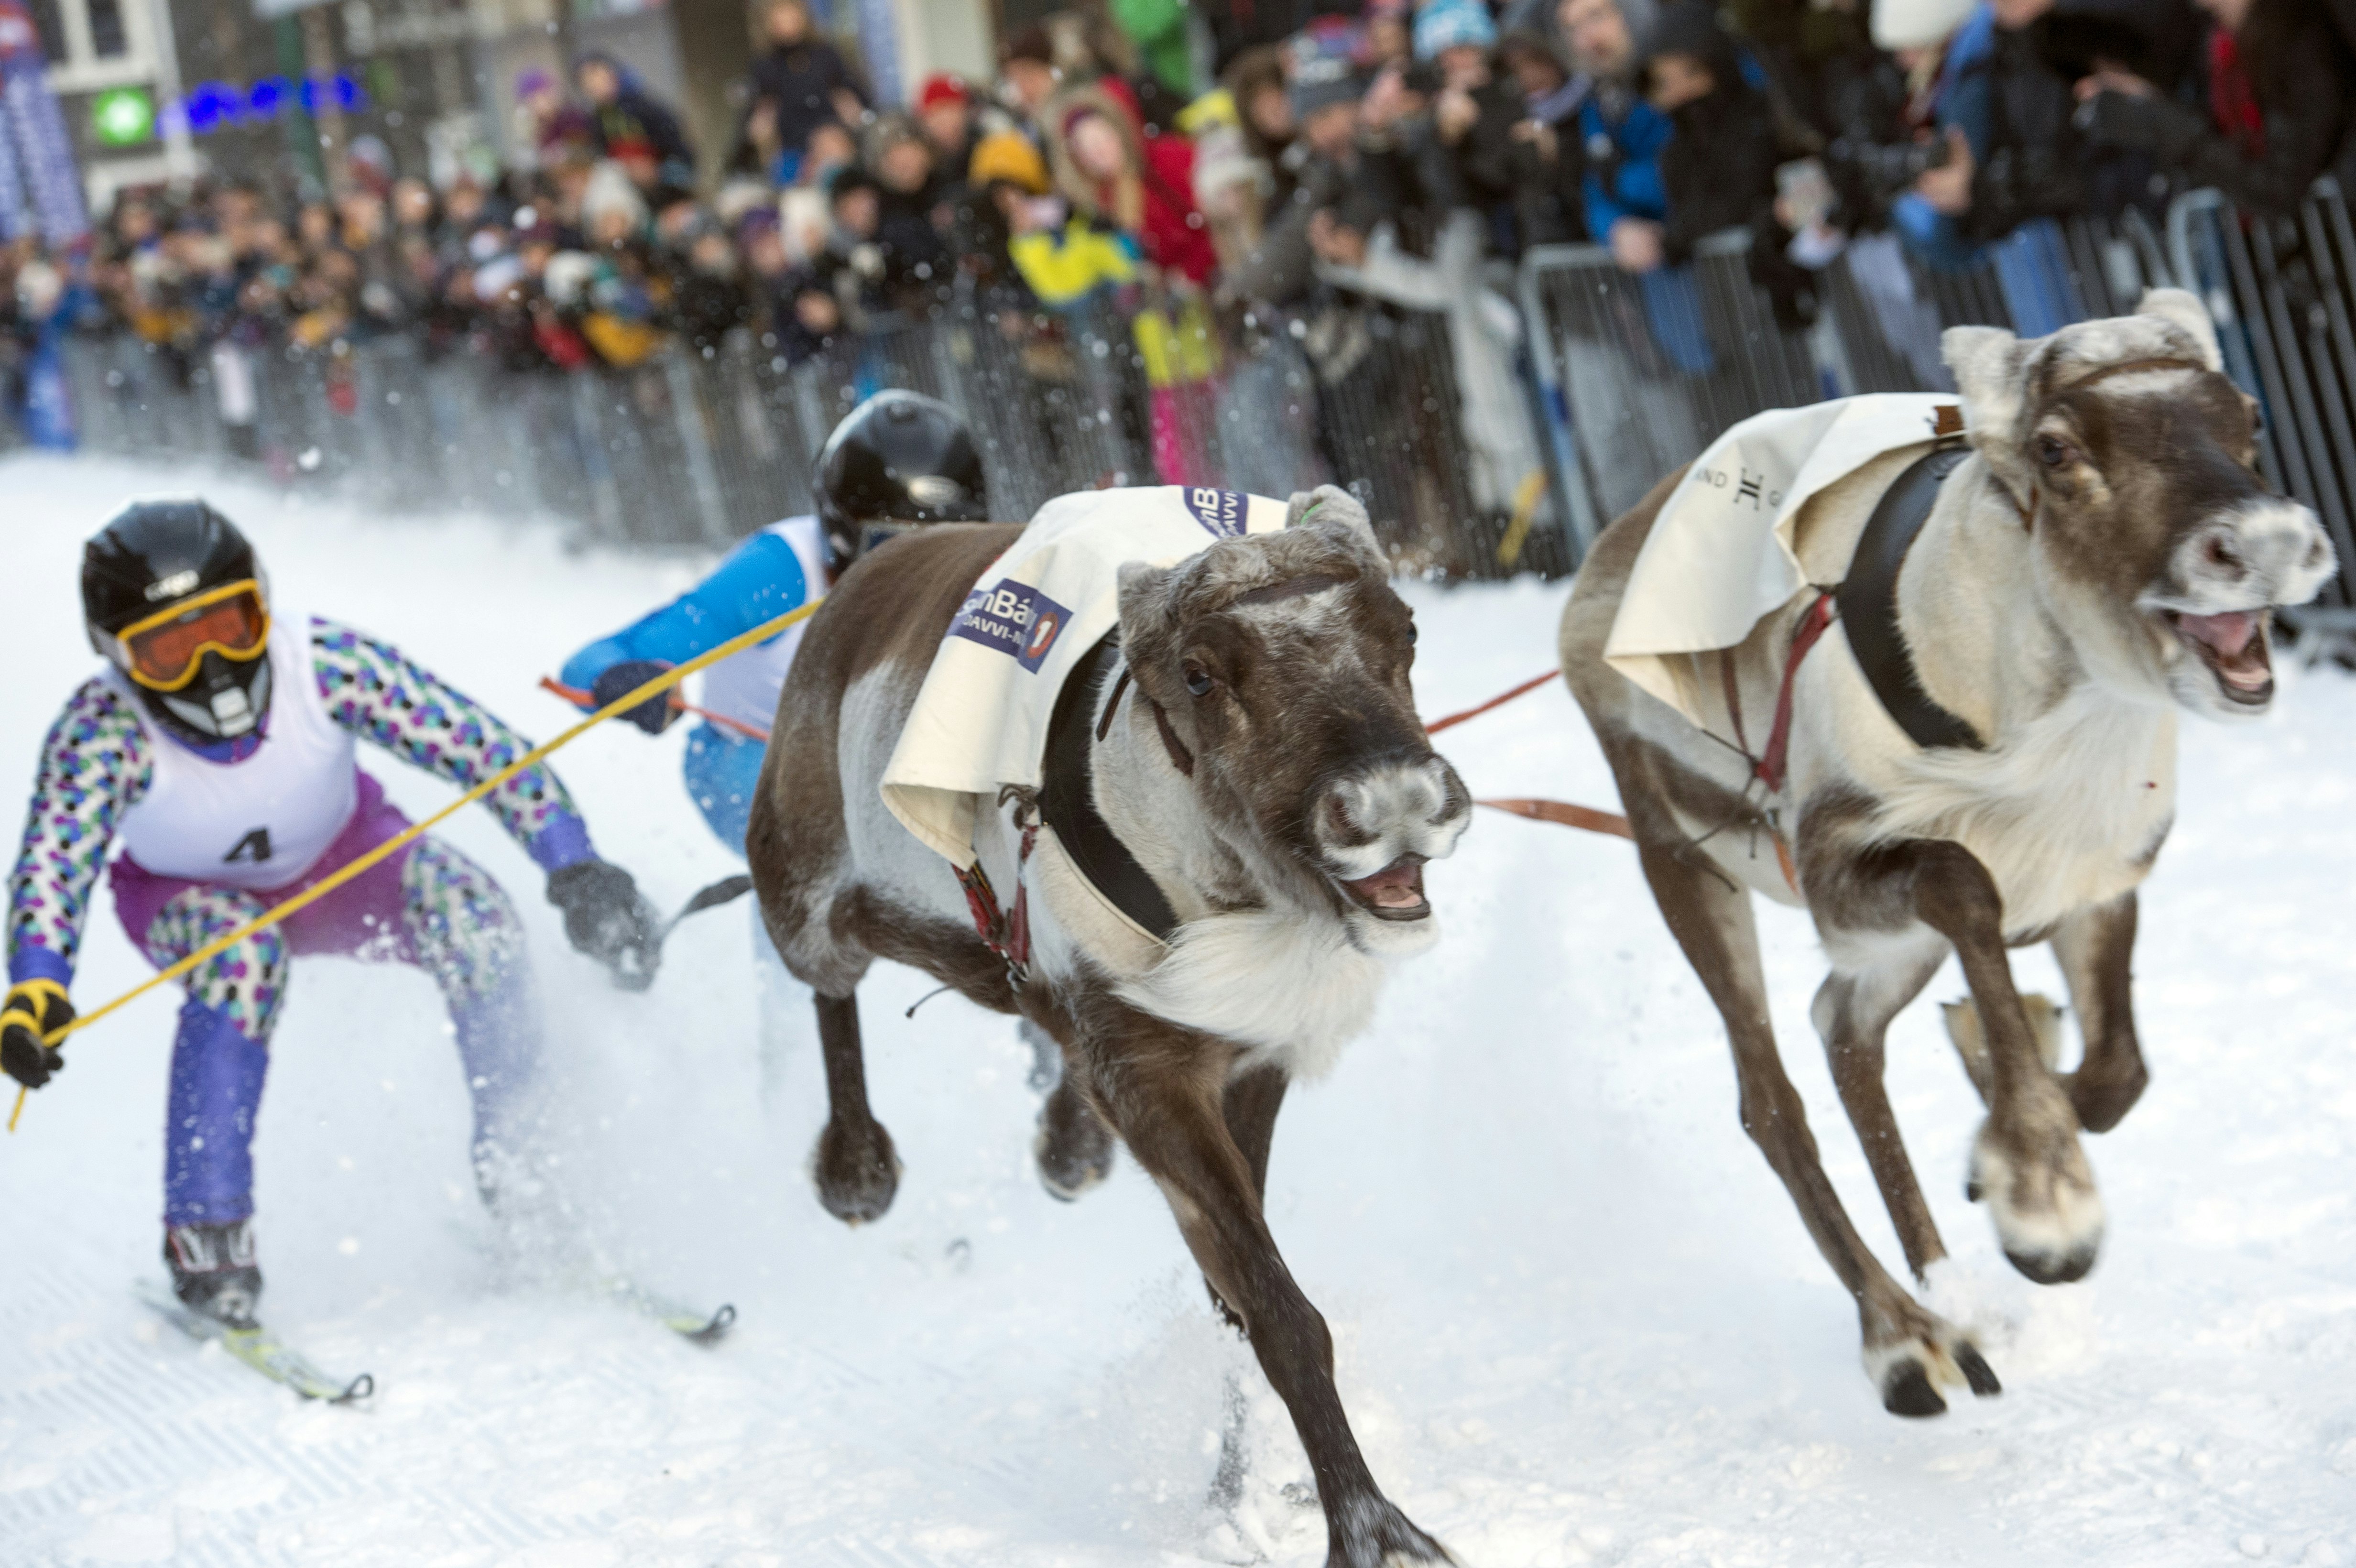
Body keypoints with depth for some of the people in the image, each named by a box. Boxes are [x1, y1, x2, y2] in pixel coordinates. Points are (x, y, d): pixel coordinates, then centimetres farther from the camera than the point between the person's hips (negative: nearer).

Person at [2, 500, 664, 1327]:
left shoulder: (324, 664, -32)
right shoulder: (102, 734, -32)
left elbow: (480, 747, -33)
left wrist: (576, 869, -44)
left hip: (339, 857, 1)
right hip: (184, 895, -1)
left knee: (471, 915, -27)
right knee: (242, 956, -35)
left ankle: (519, 1166, -6)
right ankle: (206, 1236, -24)